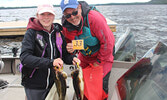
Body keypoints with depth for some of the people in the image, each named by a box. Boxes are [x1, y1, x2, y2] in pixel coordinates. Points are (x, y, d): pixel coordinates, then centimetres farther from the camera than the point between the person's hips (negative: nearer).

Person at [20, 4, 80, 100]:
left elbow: (65, 54, 7)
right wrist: (50, 62, -34)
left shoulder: (58, 33, 1)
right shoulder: (31, 33, -12)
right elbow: (24, 58, -23)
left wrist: (72, 58, -16)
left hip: (53, 83, 4)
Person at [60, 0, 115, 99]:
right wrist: (71, 49, -25)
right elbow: (69, 42, 1)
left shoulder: (94, 18, -32)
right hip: (84, 57, 5)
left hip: (103, 54, -5)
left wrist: (99, 62, -17)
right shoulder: (66, 26, -14)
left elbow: (107, 42, -27)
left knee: (102, 84, -5)